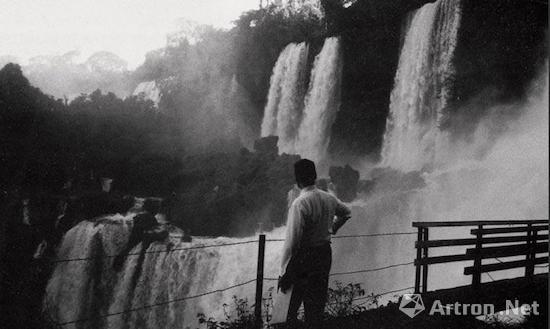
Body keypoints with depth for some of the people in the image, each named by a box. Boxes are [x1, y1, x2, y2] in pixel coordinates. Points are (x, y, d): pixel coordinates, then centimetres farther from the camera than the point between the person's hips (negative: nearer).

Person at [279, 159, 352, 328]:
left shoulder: (300, 203, -21)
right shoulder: (329, 198, 0)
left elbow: (292, 241, -24)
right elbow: (346, 213, 23)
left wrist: (284, 272, -20)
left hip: (304, 257, -6)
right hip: (325, 254, 7)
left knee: (292, 303, 4)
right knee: (318, 300, 17)